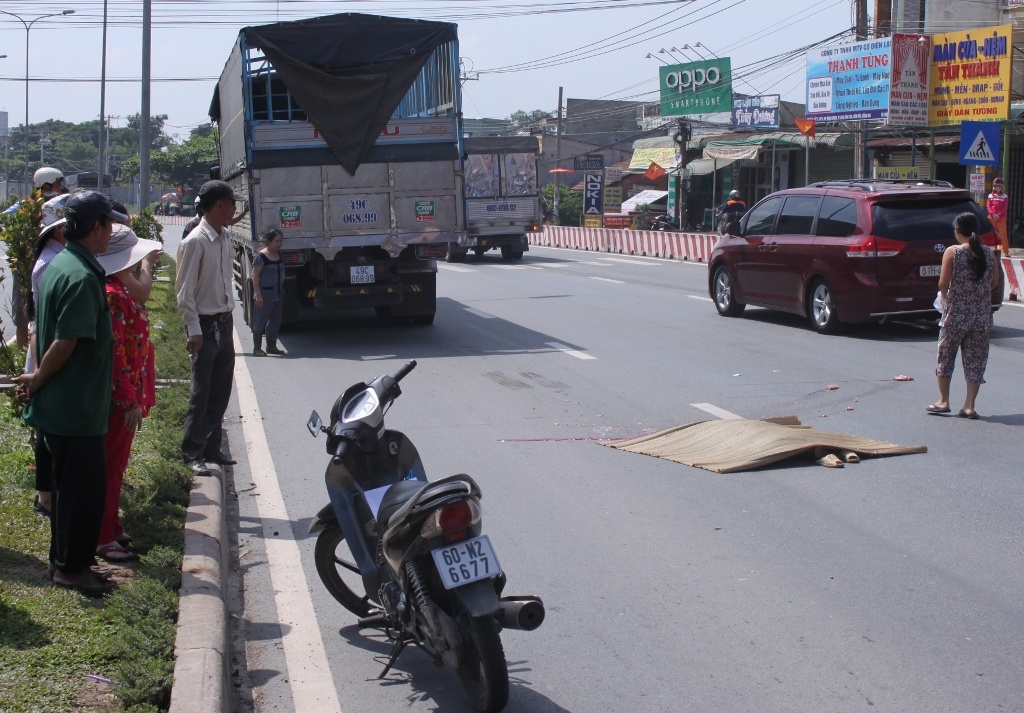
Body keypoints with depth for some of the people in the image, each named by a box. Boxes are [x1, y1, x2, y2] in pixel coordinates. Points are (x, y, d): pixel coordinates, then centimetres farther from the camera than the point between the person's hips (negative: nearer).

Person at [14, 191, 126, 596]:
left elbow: (40, 328, 14)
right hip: (76, 406, -10)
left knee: (69, 483, 19)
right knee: (85, 486, 2)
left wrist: (36, 377, 9)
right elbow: (65, 345, -24)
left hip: (56, 405, 10)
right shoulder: (83, 277, -22)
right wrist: (37, 380, -10)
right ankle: (71, 567, 12)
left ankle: (64, 560, 29)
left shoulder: (55, 267, 9)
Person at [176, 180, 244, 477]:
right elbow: (184, 290, -15)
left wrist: (229, 313, 14)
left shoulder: (224, 238, 10)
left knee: (221, 391, 12)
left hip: (225, 322, 8)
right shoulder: (196, 241, -15)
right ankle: (192, 453, 4)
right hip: (205, 325, -8)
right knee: (201, 392, -4)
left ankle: (211, 447, 22)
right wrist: (194, 330, -17)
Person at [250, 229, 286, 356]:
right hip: (265, 294, -8)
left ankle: (271, 346, 21)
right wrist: (258, 294, -19)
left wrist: (282, 290, 17)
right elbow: (255, 276, -13)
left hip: (278, 293, 8)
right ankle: (257, 349, -1)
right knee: (260, 321, -4)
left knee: (275, 321, 12)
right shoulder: (261, 256, -12)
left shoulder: (279, 254, 11)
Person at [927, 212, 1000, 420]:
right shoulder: (989, 253, 2)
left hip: (956, 314, -3)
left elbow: (943, 283, -11)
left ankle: (943, 401, 16)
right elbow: (995, 282, 9)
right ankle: (969, 406, 4)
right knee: (975, 361, 6)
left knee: (946, 357, 12)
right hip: (982, 316, 3)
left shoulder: (952, 252, -9)